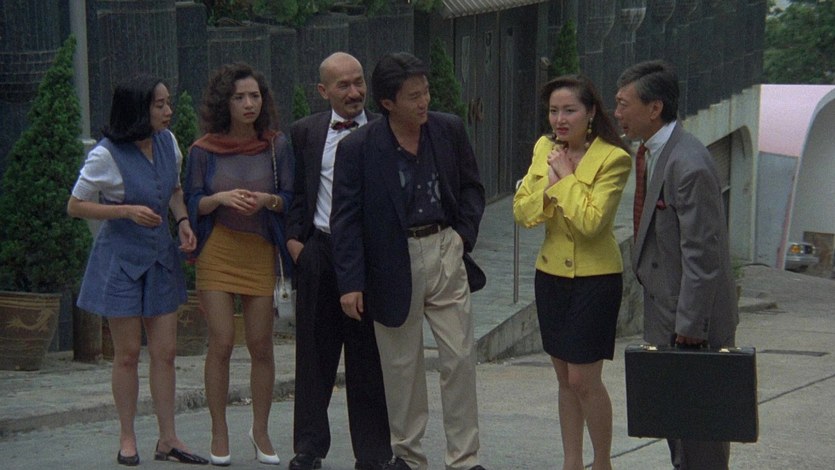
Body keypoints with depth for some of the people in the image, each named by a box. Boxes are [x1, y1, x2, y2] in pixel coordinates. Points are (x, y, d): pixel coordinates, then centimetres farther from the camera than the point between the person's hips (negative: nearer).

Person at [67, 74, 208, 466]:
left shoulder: (167, 142, 1)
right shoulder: (106, 155, -16)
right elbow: (75, 206, -9)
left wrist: (183, 222, -2)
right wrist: (128, 211, -20)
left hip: (161, 257, 5)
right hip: (121, 259, -5)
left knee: (166, 352, 4)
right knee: (128, 353, 2)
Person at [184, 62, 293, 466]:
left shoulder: (276, 146, 4)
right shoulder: (203, 150, 2)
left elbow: (291, 198, 5)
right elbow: (192, 203, 4)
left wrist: (267, 200, -16)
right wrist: (221, 198, -15)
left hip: (261, 252, 1)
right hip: (217, 251, -1)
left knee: (261, 345, 2)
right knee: (221, 342, -6)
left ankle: (260, 430, 17)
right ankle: (219, 433, 6)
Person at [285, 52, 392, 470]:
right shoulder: (304, 133, 8)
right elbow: (293, 191, 13)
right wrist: (293, 238, 1)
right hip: (317, 252, 2)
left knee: (368, 358, 3)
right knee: (314, 353, 8)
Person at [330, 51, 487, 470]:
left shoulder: (449, 130, 0)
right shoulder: (357, 148, -10)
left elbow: (471, 186, 14)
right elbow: (346, 219, -7)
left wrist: (464, 233, 0)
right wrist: (350, 282, -11)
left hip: (444, 251, 2)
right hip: (393, 262, -2)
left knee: (459, 359, 2)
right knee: (401, 365, 8)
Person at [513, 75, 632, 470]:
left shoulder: (613, 158, -15)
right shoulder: (544, 148, 4)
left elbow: (590, 222, -24)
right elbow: (521, 212, -1)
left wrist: (566, 177, -16)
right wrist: (550, 182, -14)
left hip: (595, 278, -6)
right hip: (551, 274, 6)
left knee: (584, 380, -5)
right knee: (565, 379, 13)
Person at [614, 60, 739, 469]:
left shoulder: (689, 165, -24)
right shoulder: (652, 152, 8)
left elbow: (702, 255, -24)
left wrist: (690, 328, -22)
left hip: (694, 317, -10)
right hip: (666, 312, 10)